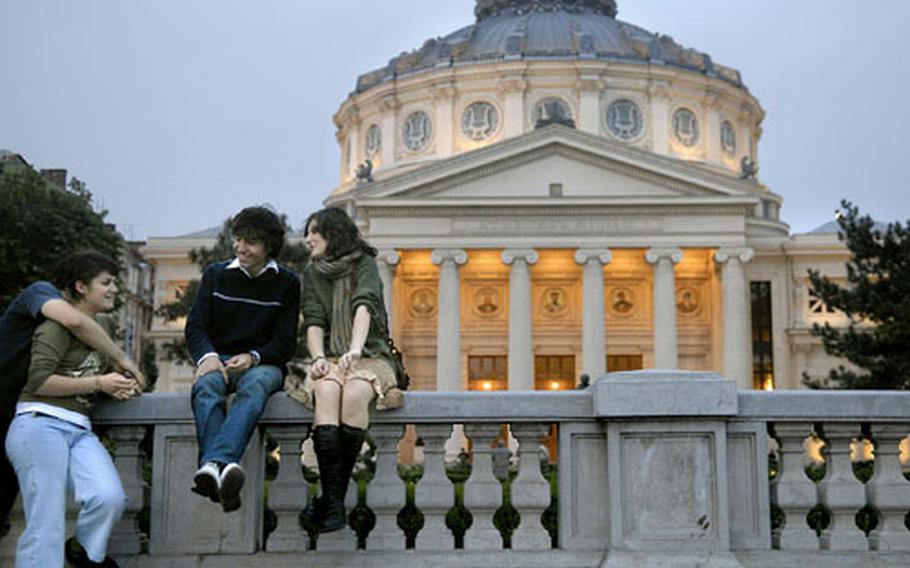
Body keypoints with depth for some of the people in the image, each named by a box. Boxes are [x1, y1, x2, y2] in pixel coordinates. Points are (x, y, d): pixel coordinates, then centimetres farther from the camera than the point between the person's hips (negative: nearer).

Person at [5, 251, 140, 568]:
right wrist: (99, 383, -10)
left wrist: (118, 388, 12)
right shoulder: (59, 324, -3)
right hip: (41, 424, -6)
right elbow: (38, 381, -13)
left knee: (111, 498, -18)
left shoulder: (104, 325, 21)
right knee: (46, 524, -13)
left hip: (80, 430, 6)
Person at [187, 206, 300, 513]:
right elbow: (195, 326, 4)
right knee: (206, 385, -36)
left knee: (254, 385, -39)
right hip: (219, 359, 2)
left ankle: (213, 463, -62)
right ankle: (220, 471, -59)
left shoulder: (287, 283, 7)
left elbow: (285, 342, 2)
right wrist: (207, 356, -19)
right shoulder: (216, 275, 11)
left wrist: (253, 357, -20)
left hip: (263, 363, -1)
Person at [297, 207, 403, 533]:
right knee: (327, 390, -33)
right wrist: (318, 357, -18)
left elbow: (364, 307, -14)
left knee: (355, 392, -36)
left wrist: (355, 349, -32)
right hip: (332, 359, 2)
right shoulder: (312, 273, 16)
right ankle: (333, 504, -43)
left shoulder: (364, 265, 5)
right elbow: (314, 321, 3)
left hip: (370, 357, -2)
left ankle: (333, 498, -34)